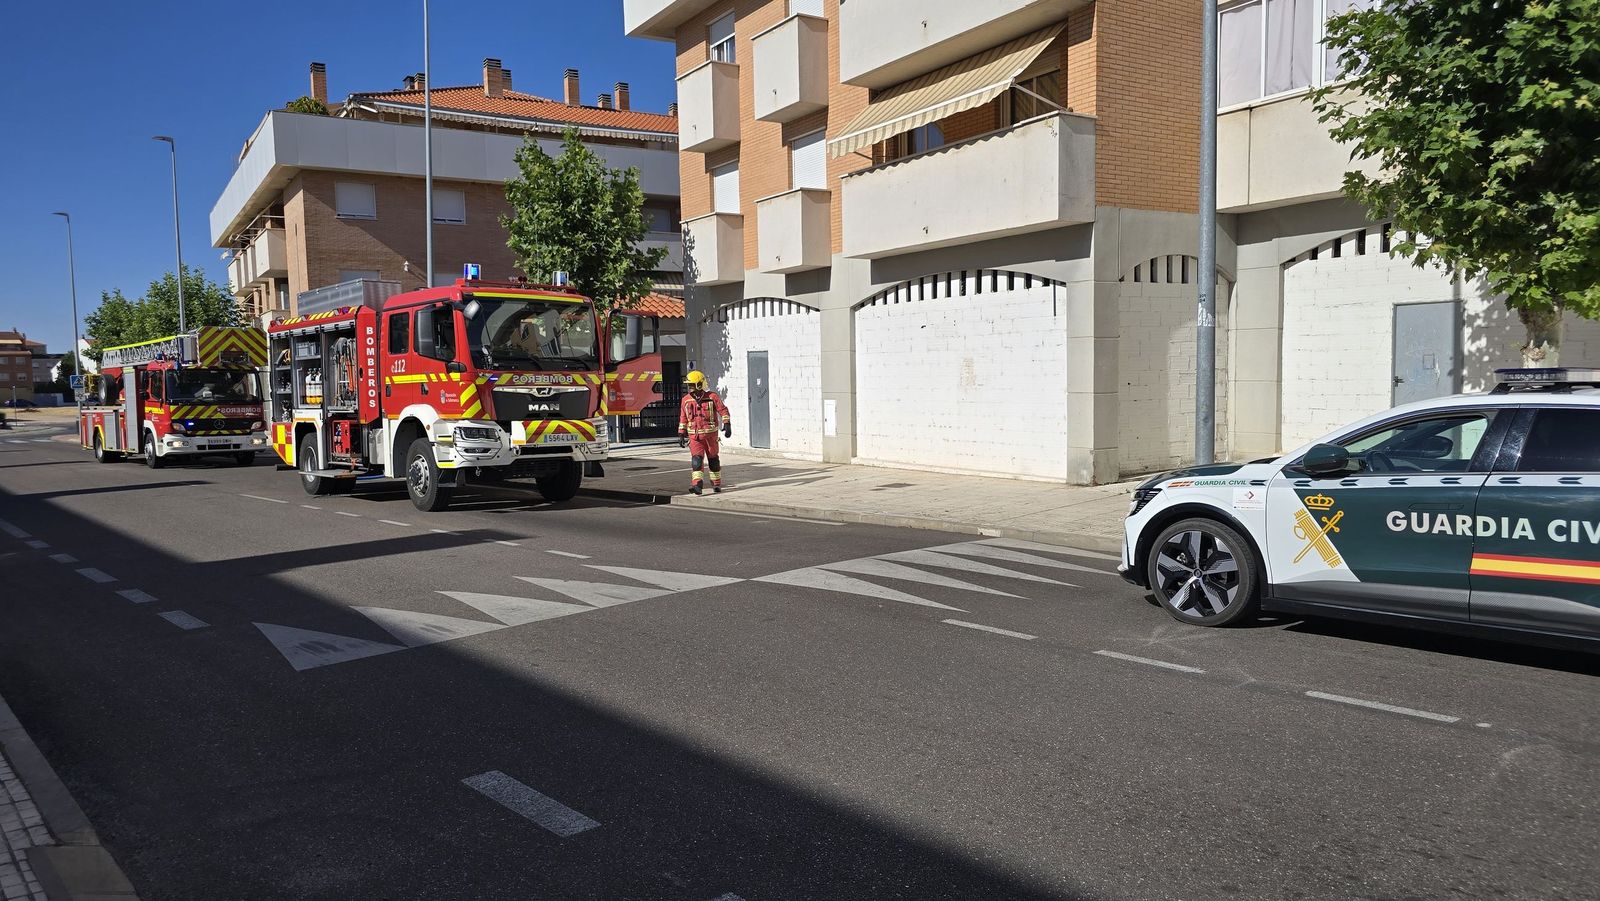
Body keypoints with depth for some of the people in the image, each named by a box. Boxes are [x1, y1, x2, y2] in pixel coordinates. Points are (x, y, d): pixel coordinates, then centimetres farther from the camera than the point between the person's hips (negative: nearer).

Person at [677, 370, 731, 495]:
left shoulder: (712, 397, -5)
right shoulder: (686, 399, 5)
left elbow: (723, 410, -2)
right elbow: (683, 418, 12)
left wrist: (727, 425, -11)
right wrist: (681, 434, 10)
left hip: (710, 434, -2)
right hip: (694, 436, 2)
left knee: (713, 459, 10)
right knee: (696, 459, -14)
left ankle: (717, 484, 24)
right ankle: (697, 484, -21)